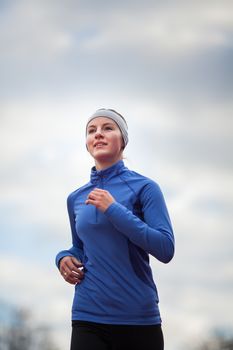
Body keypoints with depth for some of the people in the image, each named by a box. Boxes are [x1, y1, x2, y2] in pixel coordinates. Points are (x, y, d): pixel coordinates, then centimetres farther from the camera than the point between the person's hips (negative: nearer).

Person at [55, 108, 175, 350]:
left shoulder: (144, 187, -3)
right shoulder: (76, 198, 9)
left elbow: (165, 249, -12)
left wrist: (113, 209, -16)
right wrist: (64, 258, 1)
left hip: (139, 318, -3)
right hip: (88, 318, 3)